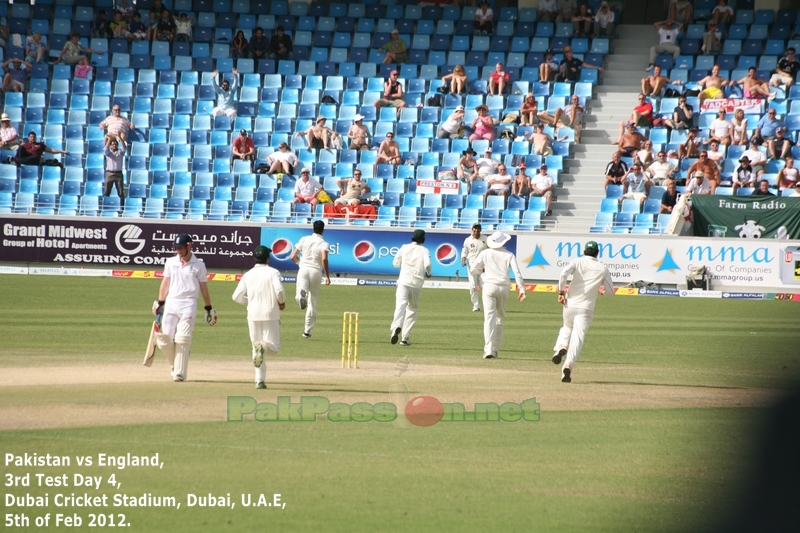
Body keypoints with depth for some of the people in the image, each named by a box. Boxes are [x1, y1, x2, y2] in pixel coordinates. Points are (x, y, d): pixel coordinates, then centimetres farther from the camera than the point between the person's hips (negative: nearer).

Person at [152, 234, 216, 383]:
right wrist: (159, 303, 8)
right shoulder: (171, 262, 10)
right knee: (164, 339, -5)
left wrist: (209, 308, 8)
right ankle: (175, 364, 19)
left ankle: (180, 372, -9)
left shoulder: (198, 265, 2)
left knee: (182, 338, -13)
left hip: (188, 304, -3)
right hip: (171, 303, 3)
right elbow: (165, 283, 13)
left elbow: (203, 288, 6)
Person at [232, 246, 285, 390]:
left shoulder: (248, 275, 6)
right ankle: (263, 346, -33)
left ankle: (260, 380, 1)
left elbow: (237, 296, 4)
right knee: (274, 347, 3)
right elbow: (279, 290, -20)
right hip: (270, 314, -3)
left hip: (253, 315, 3)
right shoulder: (273, 272, -4)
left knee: (256, 347, 12)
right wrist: (282, 302, 0)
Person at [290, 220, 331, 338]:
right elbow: (324, 259, -17)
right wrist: (327, 276, -12)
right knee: (312, 303, 11)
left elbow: (293, 256, 9)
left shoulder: (304, 239, 9)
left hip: (303, 269, 1)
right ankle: (307, 330, 15)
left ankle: (301, 295, -53)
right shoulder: (324, 244, 0)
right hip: (316, 271, -1)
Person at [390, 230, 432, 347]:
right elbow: (427, 264, -13)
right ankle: (405, 337, 8)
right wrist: (428, 273, 7)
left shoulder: (404, 248, 8)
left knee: (400, 305, -14)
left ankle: (396, 327, -44)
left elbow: (395, 263, 12)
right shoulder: (424, 250, 3)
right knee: (412, 309, 15)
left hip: (404, 282, 0)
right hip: (417, 283, 0)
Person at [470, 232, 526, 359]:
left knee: (489, 317, -8)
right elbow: (517, 272, -4)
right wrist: (521, 289, -6)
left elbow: (473, 268, 11)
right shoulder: (509, 255, 5)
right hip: (504, 287, 2)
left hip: (489, 286, -2)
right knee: (499, 319, 15)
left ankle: (489, 350, -22)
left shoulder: (485, 253, 5)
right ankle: (496, 350, 15)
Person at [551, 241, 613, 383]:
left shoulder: (577, 262, 3)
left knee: (567, 327, 29)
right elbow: (610, 292, 11)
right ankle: (568, 365, -28)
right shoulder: (603, 269, 5)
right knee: (578, 337, -9)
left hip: (570, 305, 2)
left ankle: (561, 346, 1)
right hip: (586, 308, -2)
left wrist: (561, 291, -7)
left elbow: (564, 273, -17)